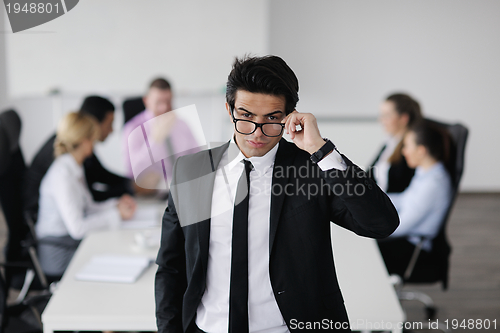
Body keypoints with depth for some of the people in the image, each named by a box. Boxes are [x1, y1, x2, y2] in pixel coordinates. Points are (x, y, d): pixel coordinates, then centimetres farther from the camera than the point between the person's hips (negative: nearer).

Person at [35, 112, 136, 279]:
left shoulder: (75, 168, 9)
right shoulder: (62, 174, -21)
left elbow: (88, 208, 18)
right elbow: (77, 228, -25)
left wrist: (117, 204, 3)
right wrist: (116, 215, -17)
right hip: (59, 254, -9)